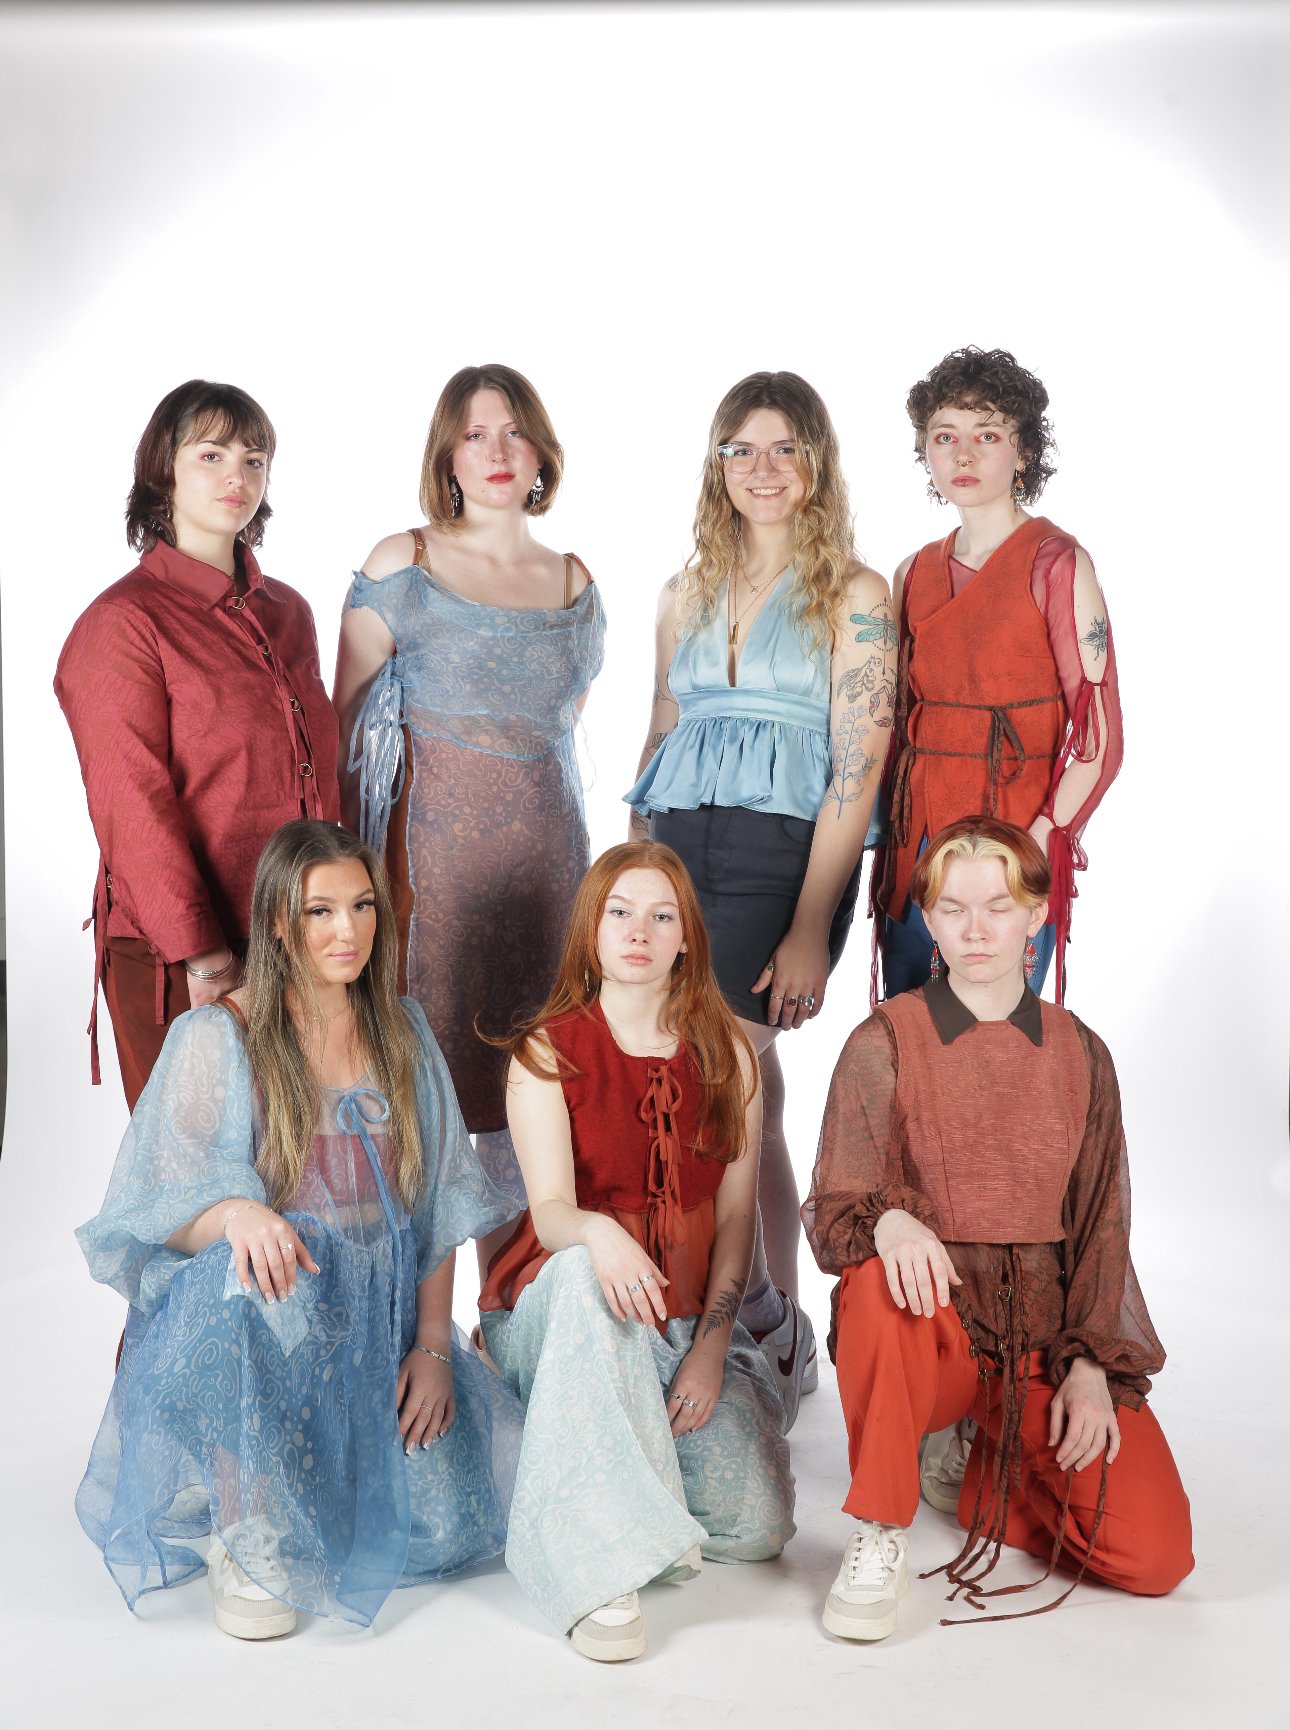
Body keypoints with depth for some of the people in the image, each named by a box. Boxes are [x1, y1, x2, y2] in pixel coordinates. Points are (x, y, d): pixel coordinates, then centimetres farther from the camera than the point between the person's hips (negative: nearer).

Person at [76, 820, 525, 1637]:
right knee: (256, 1270, -39)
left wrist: (434, 1347, -2)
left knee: (472, 1500, -14)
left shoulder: (403, 1032, 8)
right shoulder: (216, 1039, -5)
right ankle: (246, 1541, -20)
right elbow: (167, 1208, -9)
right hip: (252, 1325, -4)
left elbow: (438, 1205, 8)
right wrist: (235, 1212, -32)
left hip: (380, 1327, 5)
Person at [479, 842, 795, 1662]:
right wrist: (599, 1234, -41)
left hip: (692, 1322, 3)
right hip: (562, 1314, -2)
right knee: (582, 1270, -40)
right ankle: (600, 1568, -37)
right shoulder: (547, 1052, -2)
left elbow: (735, 1217, 1)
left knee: (757, 1526, -17)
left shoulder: (728, 1054, 5)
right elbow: (550, 1209, -17)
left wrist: (710, 1348, -12)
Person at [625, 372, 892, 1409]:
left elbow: (856, 772, -6)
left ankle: (765, 1325, 6)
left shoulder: (854, 597, 1)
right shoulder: (687, 594, 17)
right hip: (678, 854, 5)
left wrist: (810, 932, -13)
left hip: (784, 856, -5)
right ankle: (780, 1339, 19)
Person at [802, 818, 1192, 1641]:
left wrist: (1091, 1364, -4)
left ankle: (975, 1469, 15)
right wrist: (887, 1222, -31)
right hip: (934, 1327, -3)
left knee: (1155, 1554, -14)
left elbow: (1102, 1224, 8)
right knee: (880, 1283, -38)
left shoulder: (1080, 1053, 8)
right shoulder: (884, 1043, -2)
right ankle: (881, 1535, -16)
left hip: (1047, 1335, 3)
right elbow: (833, 1207, -7)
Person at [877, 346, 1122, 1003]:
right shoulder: (915, 574, 12)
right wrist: (892, 842, 8)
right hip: (916, 844, 5)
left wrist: (1036, 846, -18)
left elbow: (1100, 737, -10)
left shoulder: (1056, 562, -5)